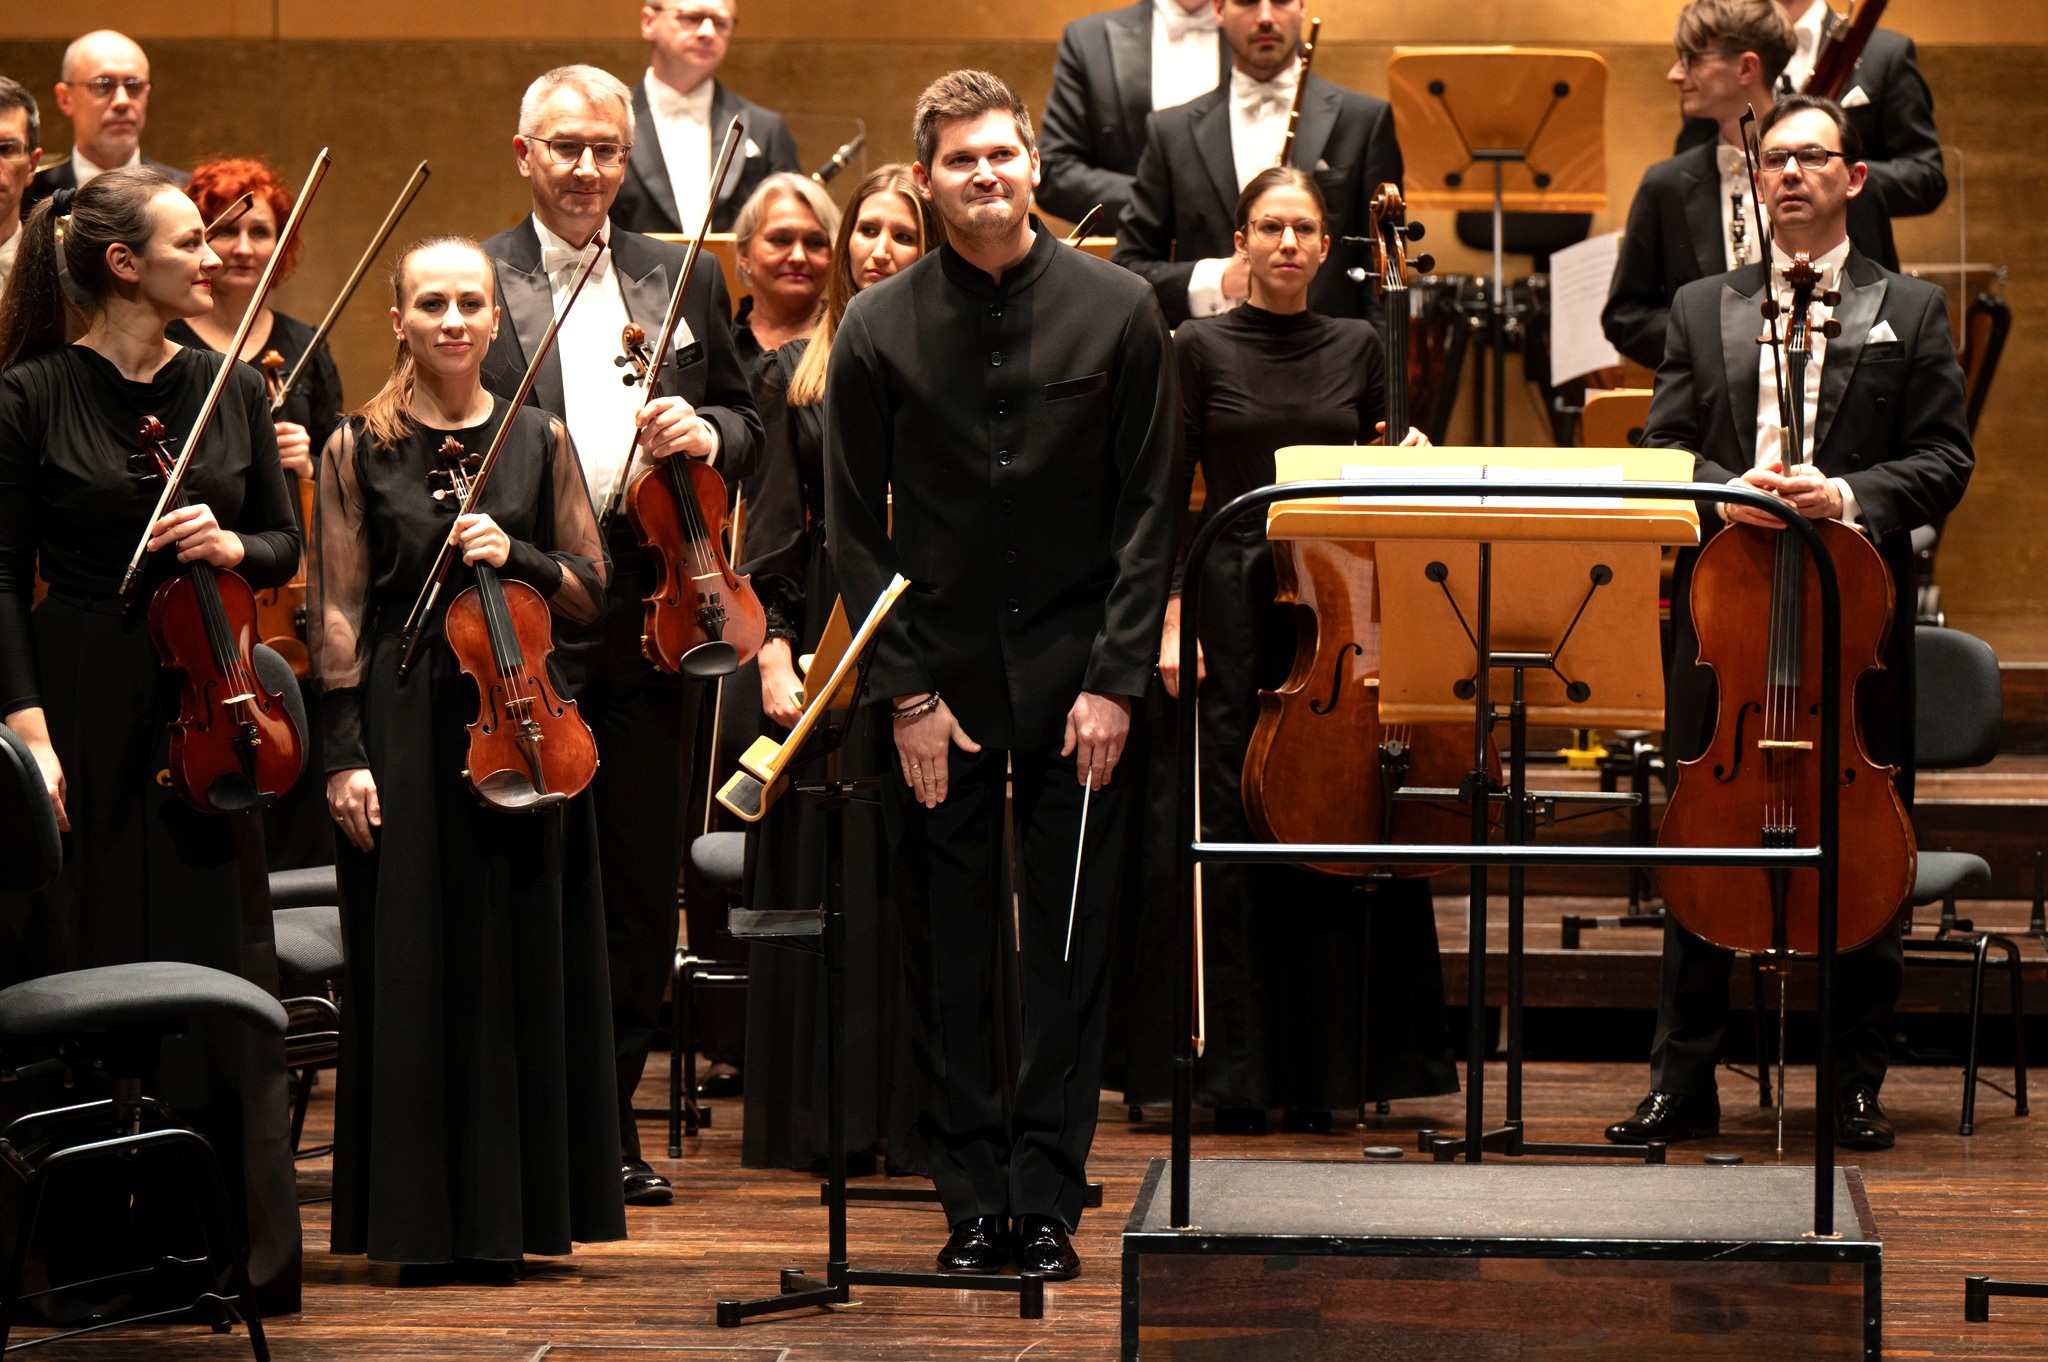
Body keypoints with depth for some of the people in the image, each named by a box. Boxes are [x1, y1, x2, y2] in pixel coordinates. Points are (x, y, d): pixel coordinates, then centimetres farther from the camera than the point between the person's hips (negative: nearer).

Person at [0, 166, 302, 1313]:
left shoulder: (235, 389, 7)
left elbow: (287, 546, 14)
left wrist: (232, 545, -9)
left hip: (204, 703, 4)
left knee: (222, 973, 4)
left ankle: (240, 1249, 10)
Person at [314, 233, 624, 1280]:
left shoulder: (539, 441, 8)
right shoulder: (359, 449, 4)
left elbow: (591, 594, 9)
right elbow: (337, 613, 1)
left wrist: (515, 555, -10)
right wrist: (345, 752, -6)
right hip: (403, 728, -2)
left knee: (517, 955, 2)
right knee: (412, 961, -1)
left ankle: (507, 1214, 9)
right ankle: (421, 1221, 5)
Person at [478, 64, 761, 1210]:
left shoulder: (686, 281, 12)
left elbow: (748, 426, 16)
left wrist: (706, 432, -6)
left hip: (652, 627, 3)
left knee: (643, 881, 7)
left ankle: (612, 1114, 17)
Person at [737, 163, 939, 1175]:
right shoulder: (795, 375, 10)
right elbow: (769, 532, 8)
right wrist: (774, 655, -3)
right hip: (824, 642, 2)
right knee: (823, 884, 3)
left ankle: (920, 1112, 4)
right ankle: (829, 1119, 9)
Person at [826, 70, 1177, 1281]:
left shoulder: (1118, 311, -1)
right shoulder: (880, 331, 0)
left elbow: (1149, 512, 0)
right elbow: (856, 529, 2)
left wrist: (1115, 680, -7)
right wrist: (906, 693, -4)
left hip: (1076, 675, 0)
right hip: (941, 680, 1)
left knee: (1071, 944, 3)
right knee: (948, 952, 4)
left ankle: (1047, 1197, 10)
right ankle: (974, 1195, 12)